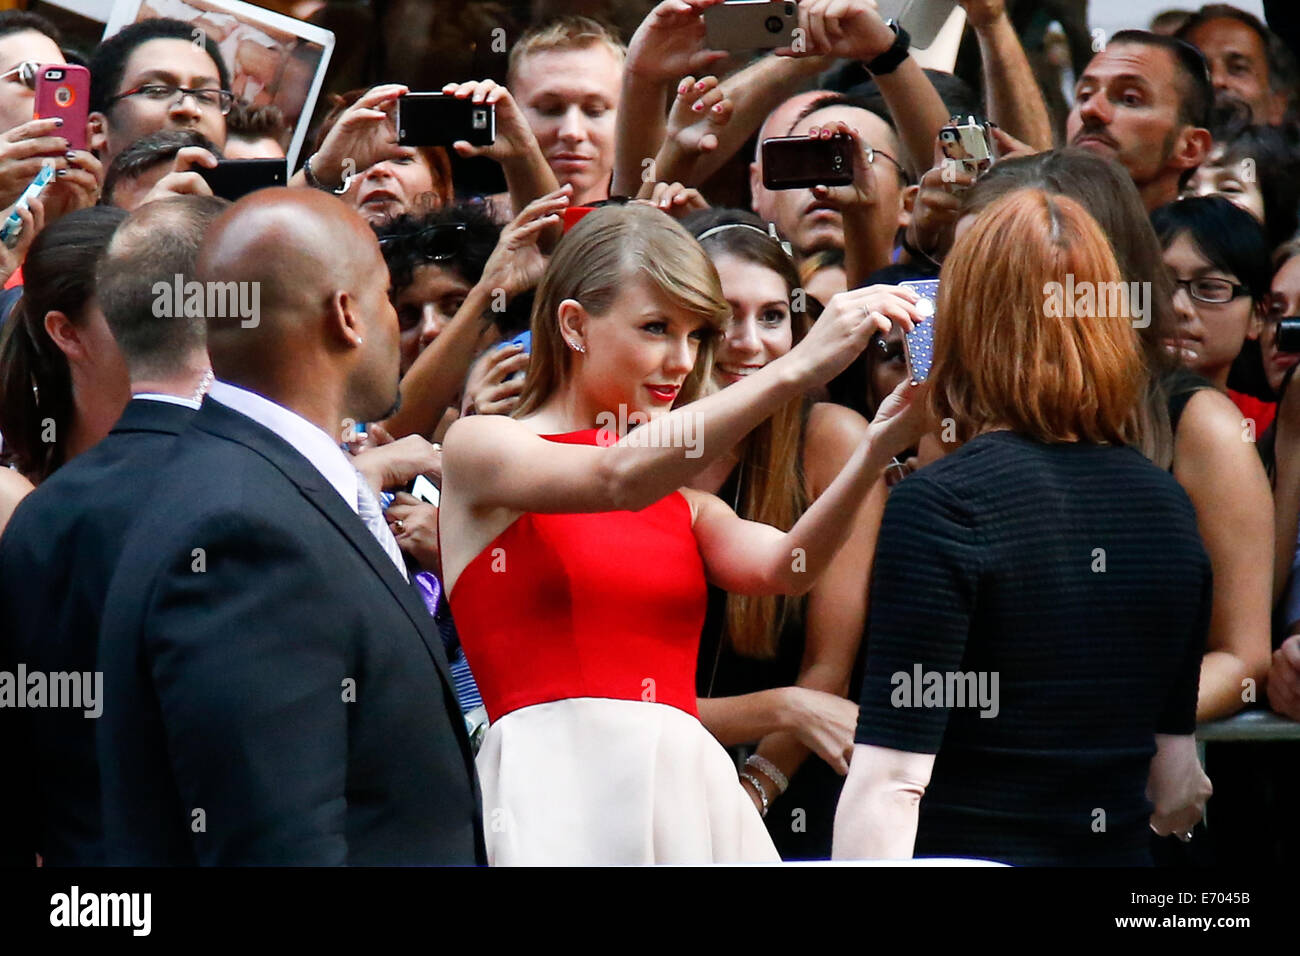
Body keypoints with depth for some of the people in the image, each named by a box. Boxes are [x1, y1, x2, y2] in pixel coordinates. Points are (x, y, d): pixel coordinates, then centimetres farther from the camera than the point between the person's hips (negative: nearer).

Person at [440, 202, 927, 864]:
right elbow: (617, 480, -13)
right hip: (560, 785, -5)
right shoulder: (478, 448, 6)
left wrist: (876, 448, -17)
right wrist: (795, 370, -20)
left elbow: (780, 568, 0)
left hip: (691, 789, 5)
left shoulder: (684, 503, 21)